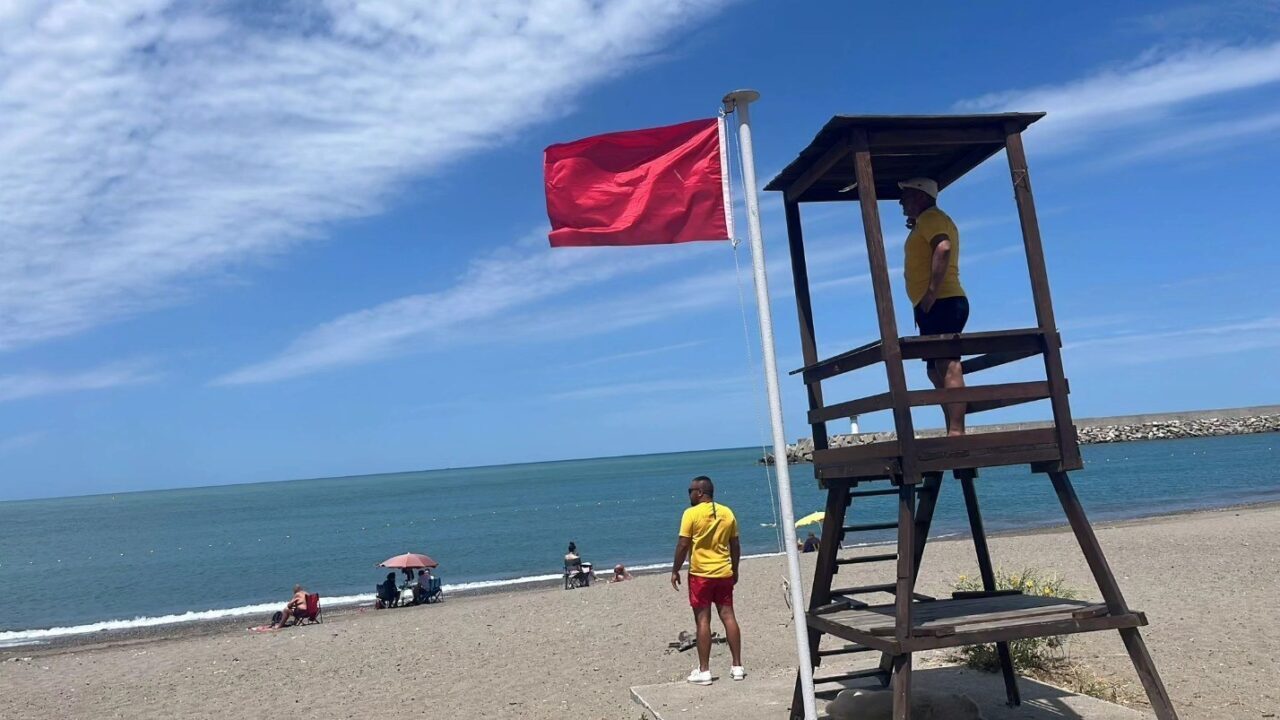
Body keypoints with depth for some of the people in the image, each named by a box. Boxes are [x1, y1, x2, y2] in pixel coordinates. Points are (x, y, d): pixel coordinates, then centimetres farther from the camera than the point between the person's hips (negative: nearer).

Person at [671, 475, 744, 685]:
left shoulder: (691, 513, -10)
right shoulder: (727, 513, 5)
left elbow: (683, 545, -11)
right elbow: (735, 546, 10)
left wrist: (675, 571, -1)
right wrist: (735, 570, 20)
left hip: (700, 574, -4)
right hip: (724, 573, 5)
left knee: (703, 620, 1)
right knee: (728, 616, 9)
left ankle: (704, 671, 5)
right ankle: (737, 667, 12)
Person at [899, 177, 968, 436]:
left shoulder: (930, 217, -4)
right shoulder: (930, 221, 27)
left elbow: (943, 247, -22)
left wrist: (931, 292, -27)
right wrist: (915, 229, 25)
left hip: (940, 303, -11)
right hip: (941, 304, 11)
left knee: (947, 367, -18)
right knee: (938, 371, 10)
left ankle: (956, 432, -24)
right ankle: (954, 432, 11)